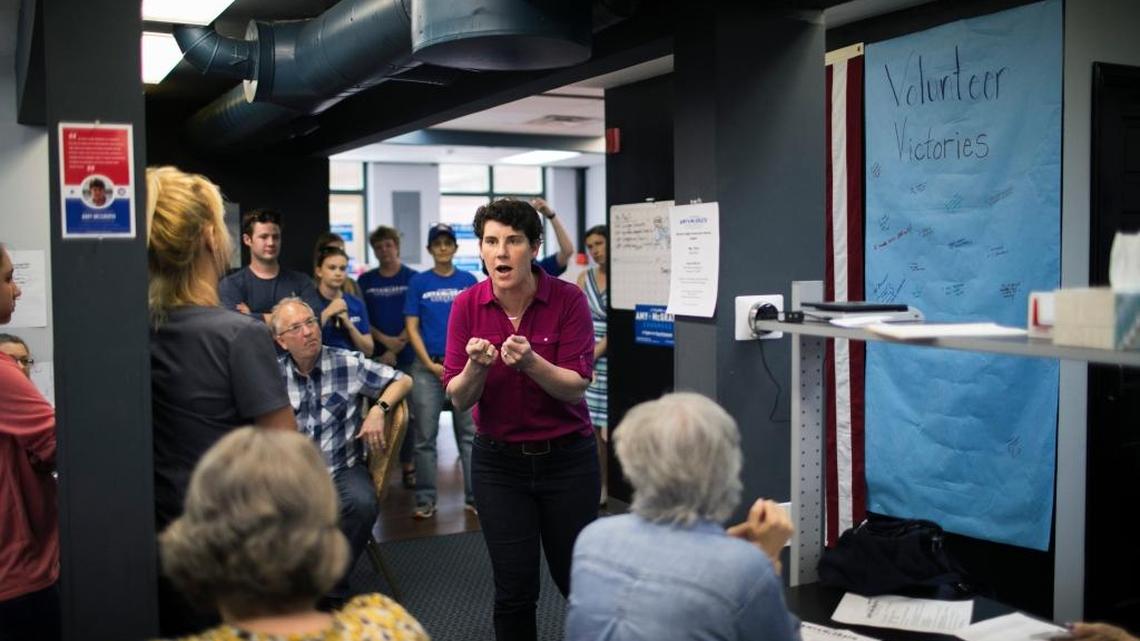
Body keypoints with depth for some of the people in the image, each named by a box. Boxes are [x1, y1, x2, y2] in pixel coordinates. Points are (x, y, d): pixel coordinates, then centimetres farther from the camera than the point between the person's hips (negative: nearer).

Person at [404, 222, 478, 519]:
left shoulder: (468, 281, 6)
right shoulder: (418, 282, 4)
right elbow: (412, 327, 1)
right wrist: (431, 364, -7)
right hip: (427, 366, 0)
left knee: (469, 433, 4)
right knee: (425, 436, 3)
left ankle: (474, 496, 11)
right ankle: (425, 500, 11)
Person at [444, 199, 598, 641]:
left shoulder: (569, 299, -12)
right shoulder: (467, 305, -7)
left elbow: (577, 386, -14)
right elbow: (458, 399, -6)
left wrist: (530, 361, -31)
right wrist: (476, 367, -27)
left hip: (567, 458, -1)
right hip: (498, 462, 1)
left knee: (579, 581, 14)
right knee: (514, 590, 5)